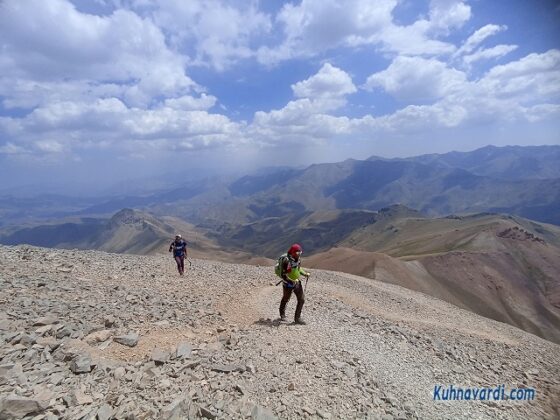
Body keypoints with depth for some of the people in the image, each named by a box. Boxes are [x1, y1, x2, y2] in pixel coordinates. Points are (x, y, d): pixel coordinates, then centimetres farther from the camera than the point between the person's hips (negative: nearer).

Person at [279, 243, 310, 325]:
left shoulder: (298, 259, -5)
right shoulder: (287, 261, -29)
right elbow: (283, 275, -26)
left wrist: (305, 273, -4)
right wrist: (292, 281, -33)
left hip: (297, 282, 6)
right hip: (288, 284, -6)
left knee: (301, 300, 0)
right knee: (285, 299, 18)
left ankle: (297, 318, 14)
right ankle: (282, 314, 46)